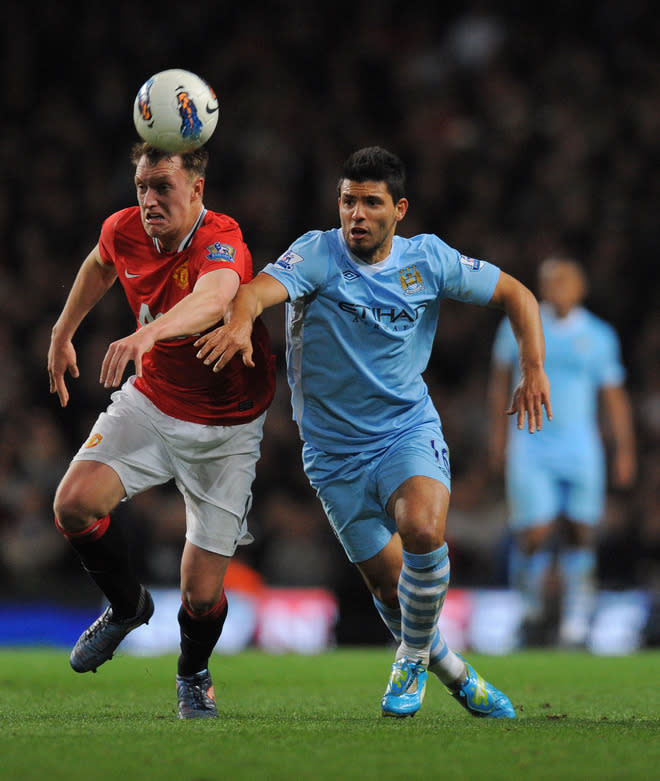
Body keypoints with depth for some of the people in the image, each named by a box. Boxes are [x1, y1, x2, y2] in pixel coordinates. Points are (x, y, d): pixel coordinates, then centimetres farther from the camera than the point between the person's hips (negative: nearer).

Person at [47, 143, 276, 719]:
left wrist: (148, 333, -70)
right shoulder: (124, 231, -8)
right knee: (75, 502, -22)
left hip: (226, 428, -4)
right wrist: (63, 333, 24)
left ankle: (194, 674, 32)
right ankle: (128, 605, 9)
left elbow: (213, 299, -52)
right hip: (150, 404, 4)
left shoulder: (222, 242, -28)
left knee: (202, 594, -5)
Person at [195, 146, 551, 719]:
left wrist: (534, 370, -5)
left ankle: (413, 658, -6)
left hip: (409, 430, 0)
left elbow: (516, 294, 7)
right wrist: (240, 322, -55)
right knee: (388, 584, 3)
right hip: (335, 451, 0)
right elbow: (262, 288, -32)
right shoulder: (319, 254, -11)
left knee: (423, 531, -29)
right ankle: (451, 670, 30)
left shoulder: (427, 259, -4)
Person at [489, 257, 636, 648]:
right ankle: (534, 610, 14)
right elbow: (501, 379, 14)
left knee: (579, 536, 0)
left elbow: (615, 397, 8)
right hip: (530, 447, -1)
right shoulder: (519, 326, 3)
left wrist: (625, 451, 1)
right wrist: (498, 432, 12)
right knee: (535, 535, -10)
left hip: (581, 450, 1)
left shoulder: (599, 336, 4)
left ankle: (576, 626, 9)